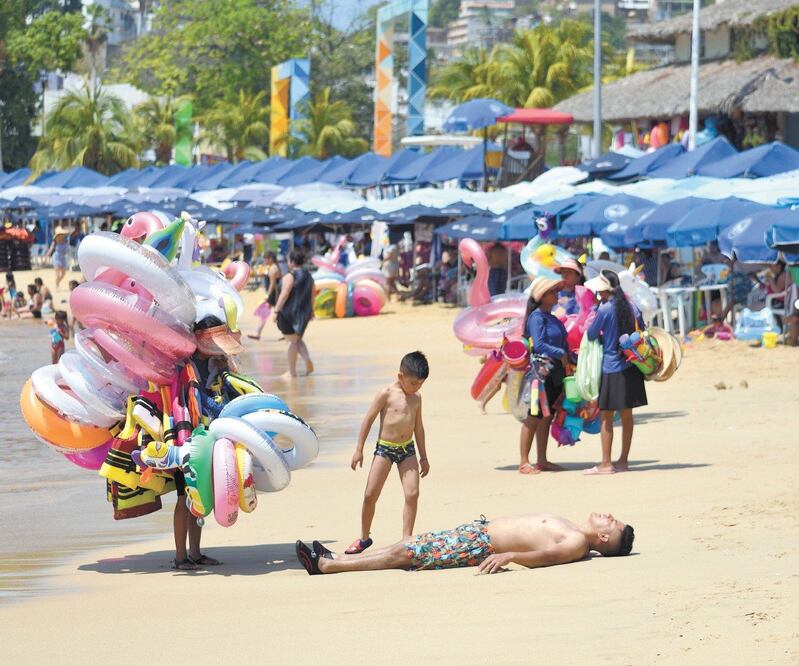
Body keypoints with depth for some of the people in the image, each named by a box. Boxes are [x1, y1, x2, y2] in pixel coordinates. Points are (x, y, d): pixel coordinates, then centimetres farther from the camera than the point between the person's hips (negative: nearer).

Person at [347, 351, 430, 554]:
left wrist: (423, 456, 19)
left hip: (407, 448, 4)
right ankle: (364, 537, 13)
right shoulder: (387, 393, -9)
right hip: (384, 447, -4)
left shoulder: (416, 398, 7)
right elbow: (369, 419, -6)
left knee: (412, 494, -10)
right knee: (370, 495, -3)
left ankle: (406, 539, -3)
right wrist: (359, 450, -7)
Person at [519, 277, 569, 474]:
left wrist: (567, 356, 5)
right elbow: (538, 344, -21)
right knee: (534, 417, -6)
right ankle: (523, 462, -3)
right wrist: (561, 354, -16)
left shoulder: (552, 318, 16)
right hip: (542, 371, -9)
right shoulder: (537, 317, -12)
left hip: (555, 374, 9)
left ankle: (542, 460, 17)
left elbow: (562, 343, 20)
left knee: (547, 417, 11)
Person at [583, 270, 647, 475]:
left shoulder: (605, 309, -13)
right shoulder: (630, 307, 5)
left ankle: (606, 464, -1)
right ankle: (623, 460, 16)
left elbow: (591, 334, -4)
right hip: (630, 366, 6)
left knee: (606, 416, 0)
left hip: (611, 367, -6)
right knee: (626, 414, 11)